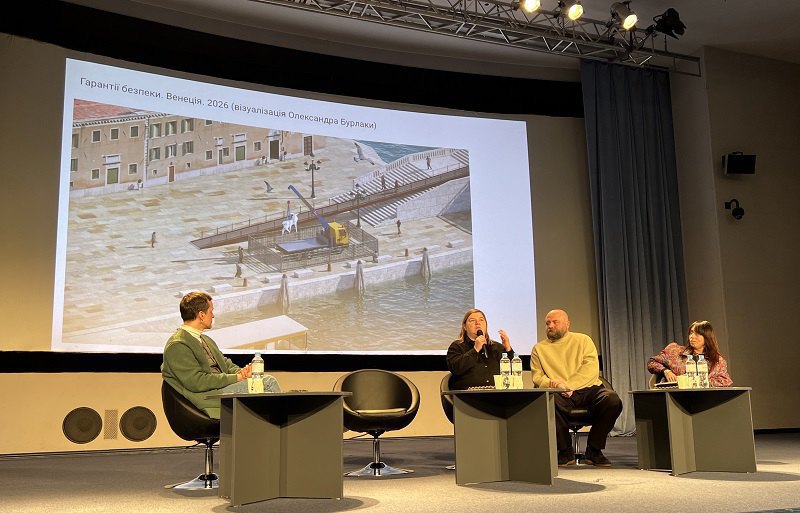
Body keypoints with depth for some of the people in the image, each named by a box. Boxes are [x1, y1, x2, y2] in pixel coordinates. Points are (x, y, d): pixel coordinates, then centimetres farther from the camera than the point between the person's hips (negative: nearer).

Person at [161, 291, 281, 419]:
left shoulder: (206, 340, 20)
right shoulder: (176, 346, -12)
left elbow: (226, 364, 22)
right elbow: (196, 382, -18)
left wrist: (240, 372, -3)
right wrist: (236, 377, -16)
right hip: (210, 397, -9)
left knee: (269, 380, -8)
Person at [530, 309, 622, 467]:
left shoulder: (583, 340, 13)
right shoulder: (539, 348, 15)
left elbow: (592, 368, -2)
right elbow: (537, 376, 5)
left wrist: (567, 385, -16)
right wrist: (551, 384, -19)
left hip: (589, 389, 1)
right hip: (561, 395, -1)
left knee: (612, 399, -30)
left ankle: (593, 450, -9)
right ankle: (565, 451, -13)